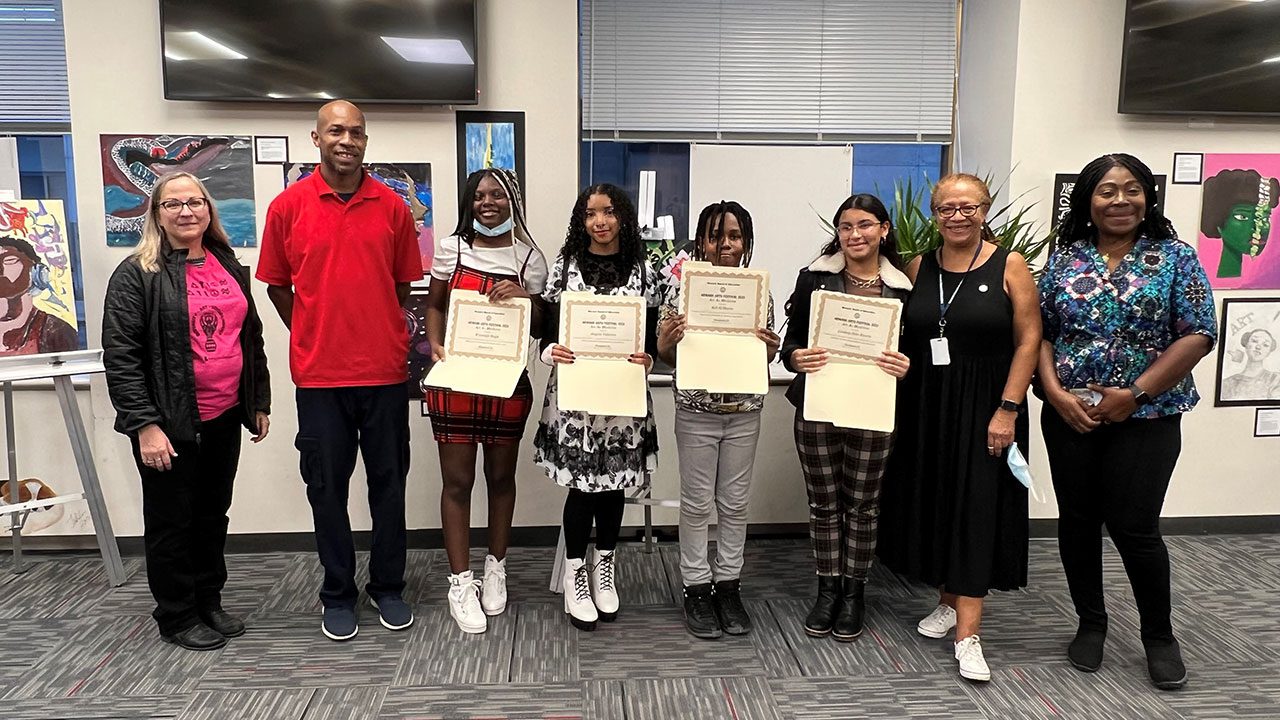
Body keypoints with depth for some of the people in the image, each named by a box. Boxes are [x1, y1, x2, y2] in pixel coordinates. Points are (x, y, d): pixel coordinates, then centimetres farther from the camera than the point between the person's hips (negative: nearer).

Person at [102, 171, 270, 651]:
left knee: (213, 514, 16)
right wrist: (144, 424, -18)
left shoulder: (229, 267, 10)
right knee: (171, 520, 7)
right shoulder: (137, 274, -8)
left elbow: (251, 339, 17)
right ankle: (177, 616, 22)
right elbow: (120, 355, -13)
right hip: (170, 423, -6)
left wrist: (259, 403, 15)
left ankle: (209, 602, 31)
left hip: (225, 418, 6)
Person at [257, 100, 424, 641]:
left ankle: (388, 587, 27)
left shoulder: (392, 206, 2)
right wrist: (313, 336, 5)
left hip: (385, 370, 1)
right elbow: (277, 285, 8)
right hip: (319, 374, -1)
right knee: (328, 487, 8)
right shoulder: (288, 206, -1)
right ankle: (338, 595, 25)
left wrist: (377, 332, 7)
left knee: (389, 483, 10)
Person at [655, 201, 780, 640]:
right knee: (697, 503, 7)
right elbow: (666, 357, -1)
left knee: (734, 503, 12)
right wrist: (669, 342, -22)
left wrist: (769, 349, -14)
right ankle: (696, 588, 21)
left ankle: (728, 584, 27)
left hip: (744, 411, 2)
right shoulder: (682, 289, -6)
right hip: (696, 411, -2)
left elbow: (764, 359, 8)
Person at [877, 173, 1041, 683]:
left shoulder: (1009, 267, -3)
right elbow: (900, 337, 10)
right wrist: (895, 401, 0)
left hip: (983, 407, -4)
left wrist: (1008, 409, -12)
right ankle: (948, 601, 28)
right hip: (925, 407, 4)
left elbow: (1028, 340, -6)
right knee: (932, 501, 9)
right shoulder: (918, 268, 6)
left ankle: (967, 634, 0)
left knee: (977, 507, -3)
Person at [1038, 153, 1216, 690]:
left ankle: (1159, 636, 23)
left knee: (1133, 527, -1)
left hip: (1146, 418, -2)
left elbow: (1198, 335, -7)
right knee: (1077, 520, 10)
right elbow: (1039, 334, 3)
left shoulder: (1174, 257, -1)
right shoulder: (1064, 260, 5)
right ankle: (1091, 623, 29)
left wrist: (1135, 393, -14)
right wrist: (1056, 392, -11)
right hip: (1069, 416, 3)